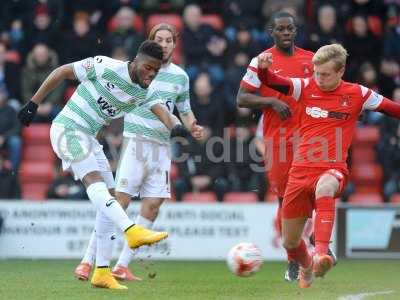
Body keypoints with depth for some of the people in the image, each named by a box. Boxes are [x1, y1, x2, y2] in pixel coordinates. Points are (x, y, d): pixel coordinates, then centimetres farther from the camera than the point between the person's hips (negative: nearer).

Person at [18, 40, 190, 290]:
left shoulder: (145, 92, 3)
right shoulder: (105, 67, -14)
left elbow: (161, 110, -16)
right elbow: (62, 72, -7)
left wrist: (175, 125, -40)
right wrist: (33, 104, -7)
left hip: (88, 138, 8)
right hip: (67, 129, -8)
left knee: (109, 196, 3)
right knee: (94, 179, -27)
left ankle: (102, 272, 5)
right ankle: (132, 231, -45)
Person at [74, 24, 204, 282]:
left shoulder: (180, 76, 12)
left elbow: (184, 110, 24)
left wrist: (193, 126, 4)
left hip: (162, 146, 5)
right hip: (135, 141, -5)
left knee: (154, 203, -4)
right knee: (120, 200, -12)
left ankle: (123, 265, 3)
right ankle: (88, 261, -7)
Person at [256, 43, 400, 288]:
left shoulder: (357, 94, 1)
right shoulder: (306, 87, 4)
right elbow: (270, 82, -9)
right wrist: (263, 67, -30)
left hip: (333, 169, -3)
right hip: (301, 171, 3)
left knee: (324, 187, -42)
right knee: (290, 242, 10)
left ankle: (322, 253, -49)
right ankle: (307, 268, 45)